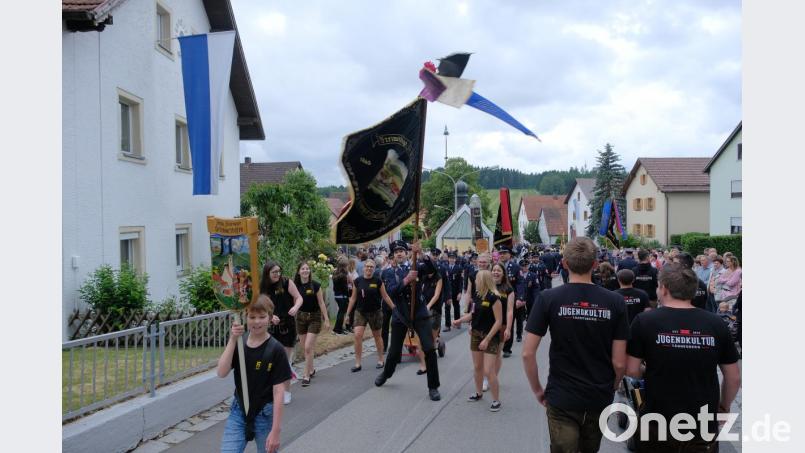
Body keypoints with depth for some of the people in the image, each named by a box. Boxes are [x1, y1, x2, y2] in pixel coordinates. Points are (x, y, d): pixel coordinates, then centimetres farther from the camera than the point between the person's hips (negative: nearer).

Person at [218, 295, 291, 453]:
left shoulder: (276, 350, -13)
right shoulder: (238, 343, -1)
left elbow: (278, 392, -13)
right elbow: (222, 372, -14)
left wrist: (275, 431, -15)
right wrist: (233, 340, -22)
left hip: (265, 415, -3)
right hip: (238, 412, 3)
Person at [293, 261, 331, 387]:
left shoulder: (315, 285, -10)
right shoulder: (295, 285, -2)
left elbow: (321, 303, -6)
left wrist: (326, 320, -6)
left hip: (314, 318, -4)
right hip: (300, 317, 4)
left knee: (308, 347, -10)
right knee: (305, 348, 12)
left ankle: (306, 375, -2)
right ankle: (311, 370, 31)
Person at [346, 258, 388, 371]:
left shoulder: (378, 281, -6)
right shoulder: (357, 281, -1)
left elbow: (385, 296, -1)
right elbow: (353, 298, 6)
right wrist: (347, 313, 5)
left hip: (375, 312, -1)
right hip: (360, 312, 1)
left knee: (377, 336, 11)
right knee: (357, 335, -11)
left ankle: (381, 360, 28)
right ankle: (357, 363, -2)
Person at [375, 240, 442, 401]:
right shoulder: (388, 272, 2)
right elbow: (390, 292, -15)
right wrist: (406, 280, -27)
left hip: (419, 313, -1)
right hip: (400, 316, 1)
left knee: (429, 349, -9)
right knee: (394, 351, 12)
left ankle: (433, 387, 4)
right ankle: (386, 373, 44)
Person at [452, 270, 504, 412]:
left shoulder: (494, 298, -19)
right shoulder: (476, 295, 3)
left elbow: (498, 322, -18)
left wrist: (487, 339, -21)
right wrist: (459, 320, 3)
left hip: (491, 337, -7)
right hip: (476, 335, 7)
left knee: (488, 371, -9)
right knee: (477, 367, 16)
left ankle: (496, 400, 6)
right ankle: (479, 393, 36)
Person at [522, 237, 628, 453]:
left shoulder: (548, 298, -12)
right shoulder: (615, 301, -8)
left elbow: (527, 353, -12)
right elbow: (619, 362, -7)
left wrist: (537, 390, 2)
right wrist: (611, 388, 12)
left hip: (561, 397, -3)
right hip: (600, 397, 3)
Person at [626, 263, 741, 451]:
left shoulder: (645, 321, -11)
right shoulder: (716, 324, -5)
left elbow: (632, 370, -7)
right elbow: (734, 378, 3)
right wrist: (724, 406, 20)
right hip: (704, 427, 2)